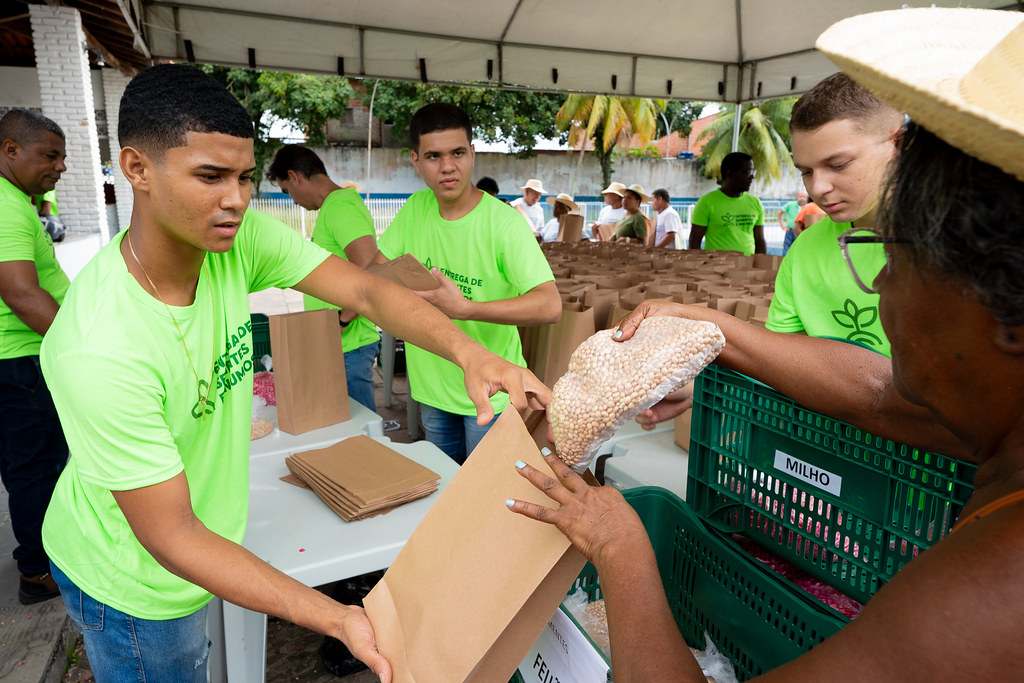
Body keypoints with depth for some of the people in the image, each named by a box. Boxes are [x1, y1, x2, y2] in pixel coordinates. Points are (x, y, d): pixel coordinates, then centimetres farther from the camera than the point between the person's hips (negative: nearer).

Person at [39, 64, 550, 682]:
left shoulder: (240, 237, -18)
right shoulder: (100, 352, -37)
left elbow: (367, 291, -21)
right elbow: (170, 536, -32)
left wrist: (467, 352, -41)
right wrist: (338, 619, -37)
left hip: (205, 527, 6)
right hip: (133, 585, -6)